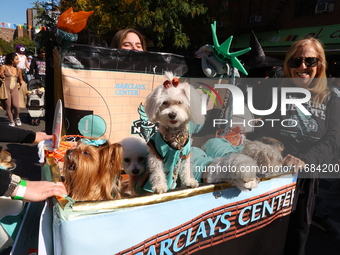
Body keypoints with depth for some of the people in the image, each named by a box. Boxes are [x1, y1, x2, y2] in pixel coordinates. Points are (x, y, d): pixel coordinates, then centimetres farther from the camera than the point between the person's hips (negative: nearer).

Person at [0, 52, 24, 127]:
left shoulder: (18, 69, 10)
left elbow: (21, 80, 20)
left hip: (15, 89, 2)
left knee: (16, 105, -12)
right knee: (8, 106, 0)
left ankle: (17, 118, 16)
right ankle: (11, 121, 18)